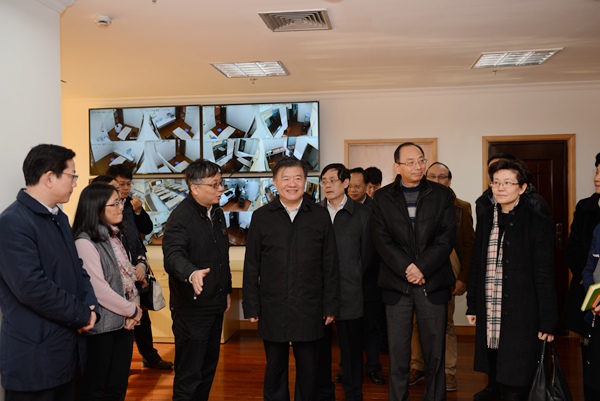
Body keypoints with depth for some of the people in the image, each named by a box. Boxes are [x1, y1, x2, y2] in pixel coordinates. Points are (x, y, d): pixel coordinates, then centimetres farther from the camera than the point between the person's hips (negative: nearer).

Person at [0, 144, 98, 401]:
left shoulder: (58, 217, 12)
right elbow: (32, 287, -25)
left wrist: (90, 306, -3)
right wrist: (82, 315, -14)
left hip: (67, 348, 9)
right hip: (35, 356, -8)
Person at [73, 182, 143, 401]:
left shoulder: (112, 237, 11)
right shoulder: (85, 242, -18)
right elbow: (99, 290, -21)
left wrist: (131, 311, -3)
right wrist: (132, 310, -9)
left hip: (123, 323, 8)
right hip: (102, 327, -8)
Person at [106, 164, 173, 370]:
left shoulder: (131, 203, 5)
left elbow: (147, 229, 7)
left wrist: (138, 211, -9)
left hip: (135, 271, 6)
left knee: (142, 316, 16)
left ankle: (150, 357, 29)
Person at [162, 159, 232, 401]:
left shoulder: (217, 213, 8)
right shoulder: (181, 217, -17)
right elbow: (173, 255, -32)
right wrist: (191, 273, -51)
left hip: (215, 304, 8)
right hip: (191, 307, -8)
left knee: (209, 365, 19)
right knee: (189, 374, 2)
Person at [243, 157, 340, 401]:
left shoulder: (320, 216, 2)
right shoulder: (261, 217, 1)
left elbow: (330, 265, 3)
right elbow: (251, 267, 2)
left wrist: (331, 305, 1)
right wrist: (251, 307, -1)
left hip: (309, 309, 0)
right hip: (273, 309, 0)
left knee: (308, 369, 11)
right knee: (275, 369, 13)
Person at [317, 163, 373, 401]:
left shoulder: (362, 214, 2)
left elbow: (366, 253, 6)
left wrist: (352, 278, 5)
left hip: (349, 292, -1)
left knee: (351, 347, 6)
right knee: (320, 346, 9)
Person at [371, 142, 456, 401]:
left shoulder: (441, 195, 7)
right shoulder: (382, 198, 6)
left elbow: (447, 237, -1)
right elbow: (382, 240, -2)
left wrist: (422, 268, -12)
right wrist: (407, 269, -12)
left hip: (433, 284, 0)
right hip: (397, 285, 0)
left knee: (435, 352, 6)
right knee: (398, 353, 4)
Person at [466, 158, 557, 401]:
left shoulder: (538, 223, -8)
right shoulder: (486, 218, 6)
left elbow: (544, 276, -9)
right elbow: (476, 265, 9)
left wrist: (547, 322, -9)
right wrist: (472, 305, 8)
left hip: (521, 314, -4)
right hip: (489, 311, 4)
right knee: (493, 367, 18)